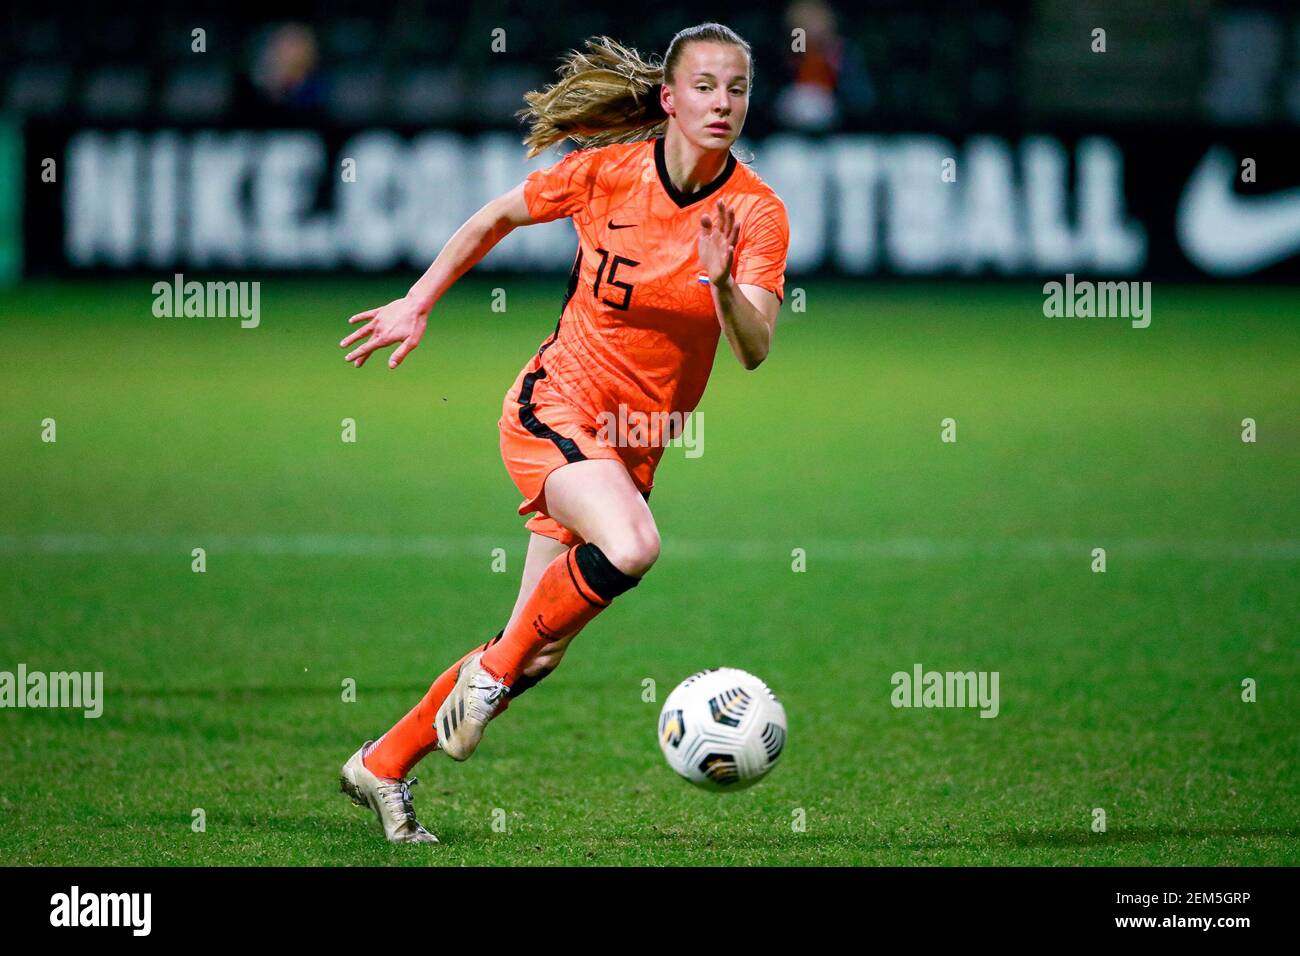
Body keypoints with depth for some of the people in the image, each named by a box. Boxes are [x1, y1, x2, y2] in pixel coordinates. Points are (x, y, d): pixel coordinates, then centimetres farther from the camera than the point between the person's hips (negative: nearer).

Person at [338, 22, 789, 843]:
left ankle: (384, 767, 25)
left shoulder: (757, 212, -8)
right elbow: (497, 218, 9)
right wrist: (416, 306, 13)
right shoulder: (607, 171, -9)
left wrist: (722, 284, -38)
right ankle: (493, 670, -10)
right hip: (556, 404, -3)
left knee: (539, 654, 5)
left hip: (635, 443, 3)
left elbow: (754, 350, -19)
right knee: (631, 546, -34)